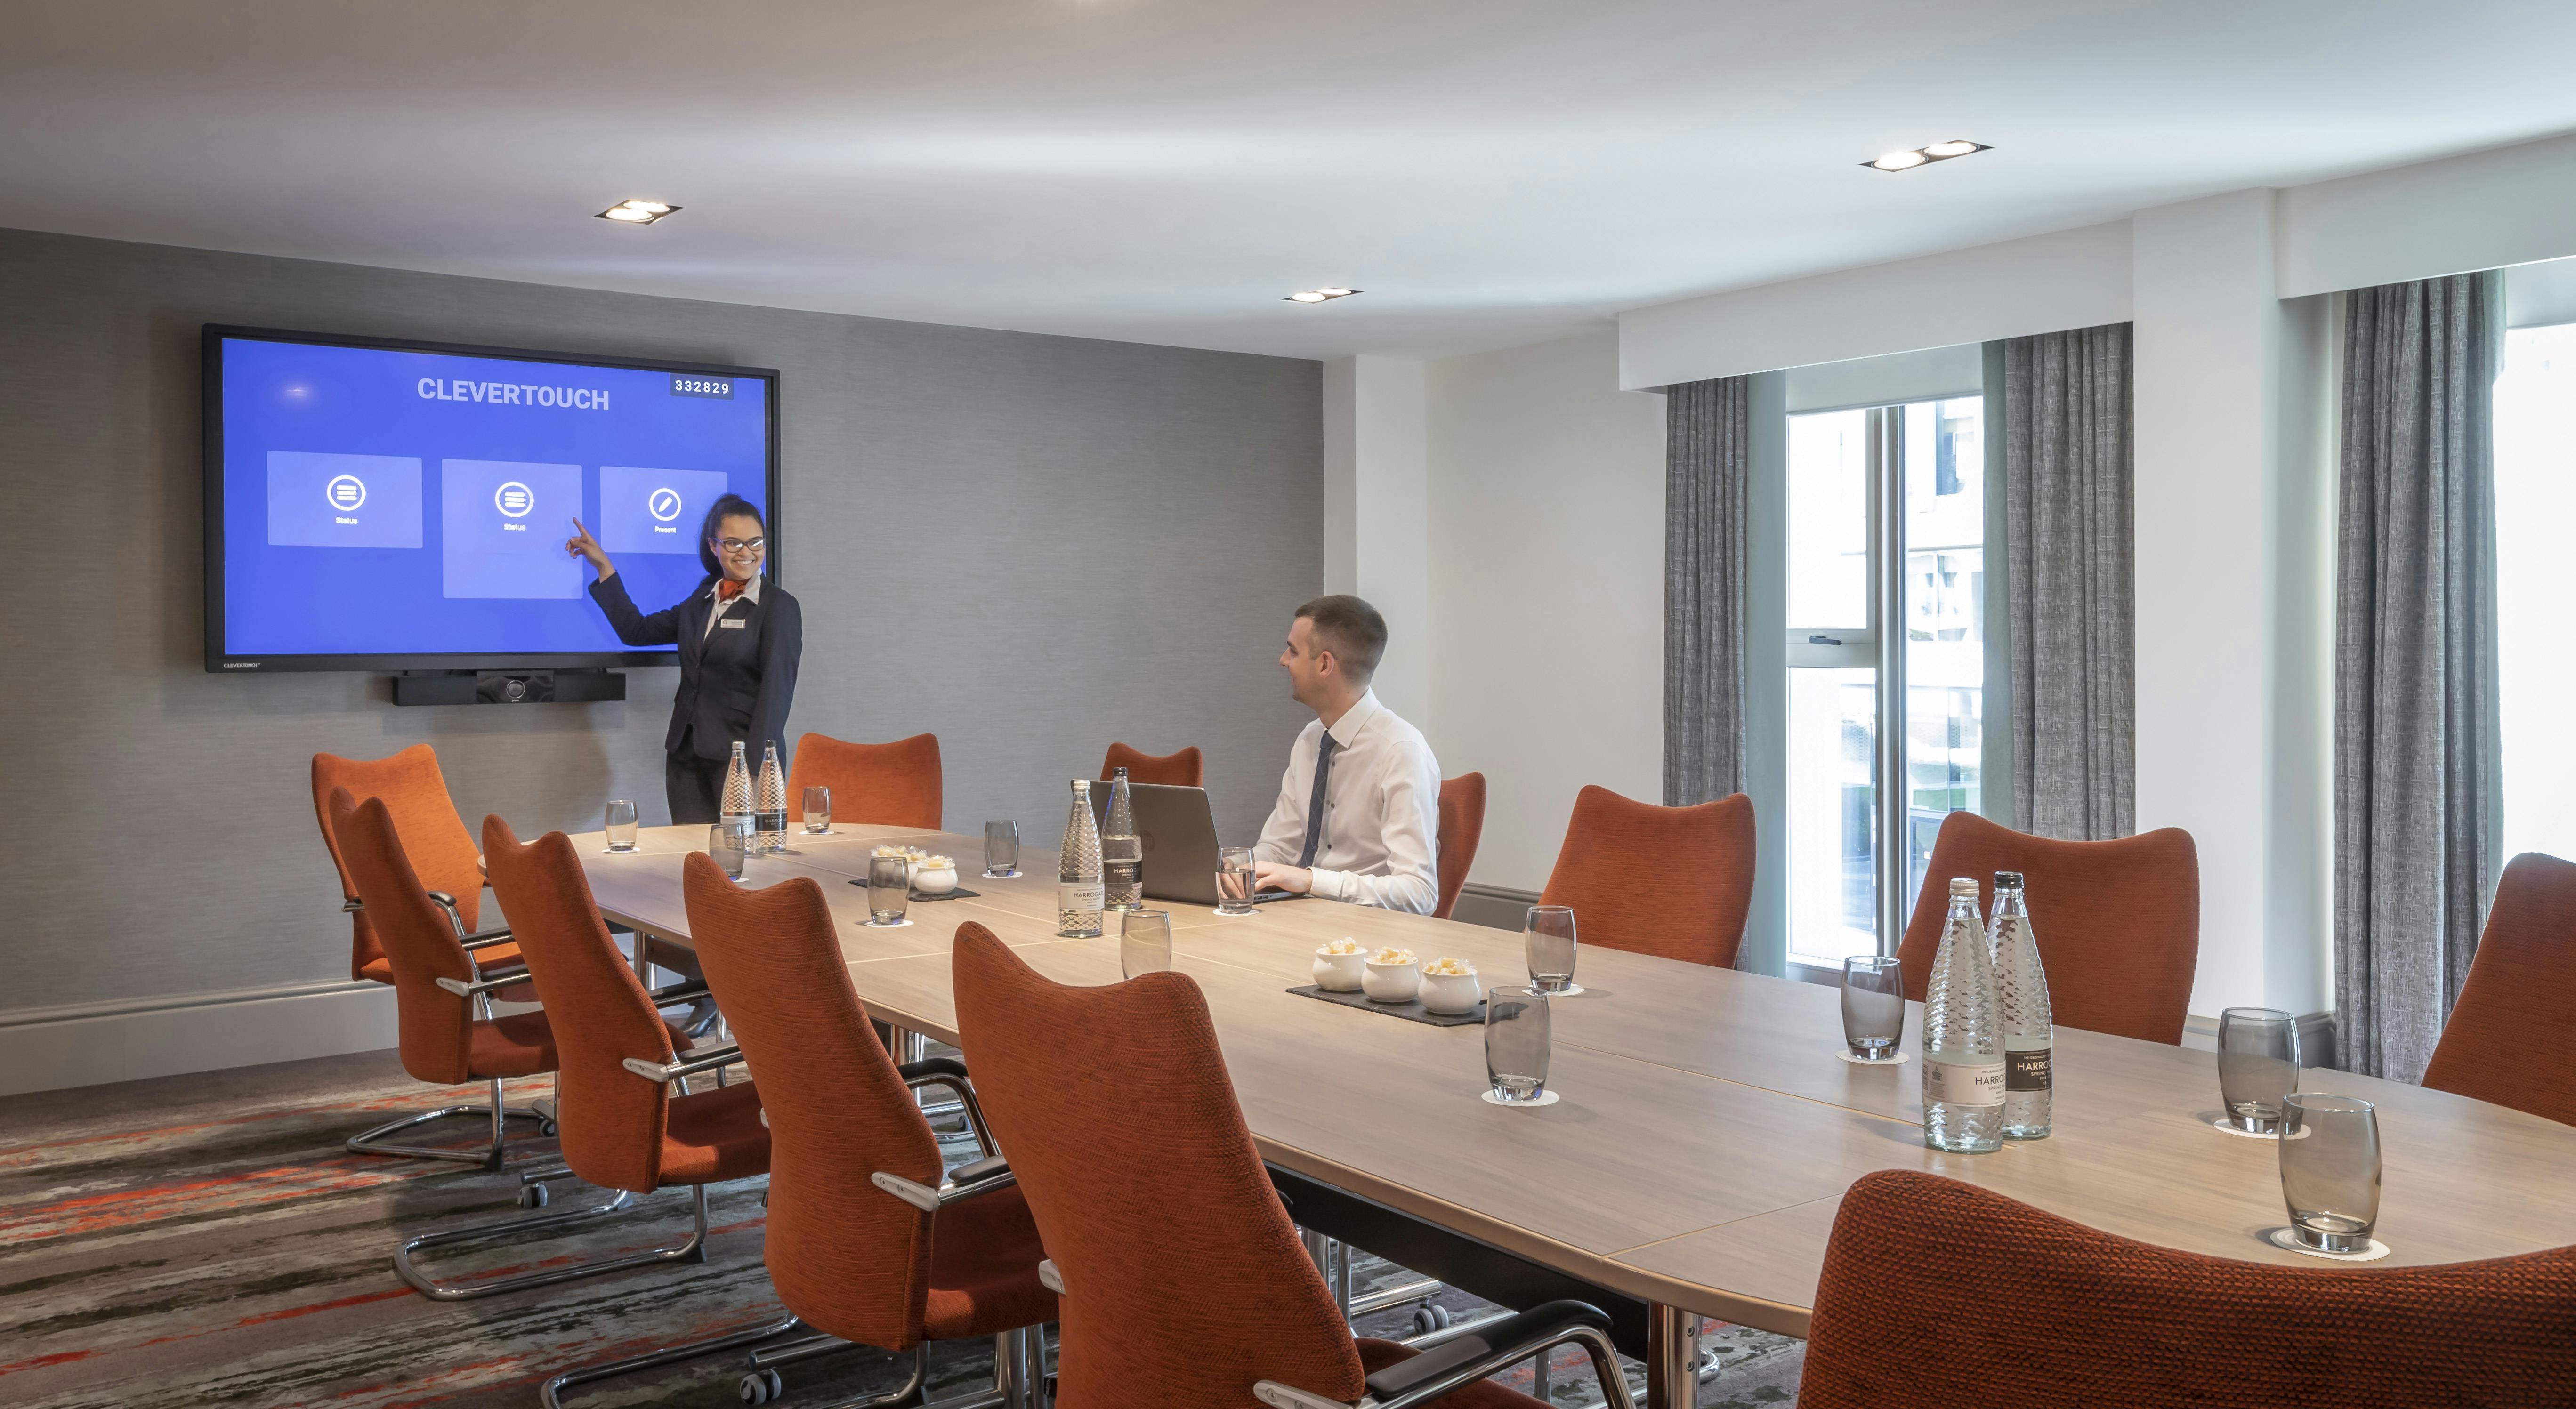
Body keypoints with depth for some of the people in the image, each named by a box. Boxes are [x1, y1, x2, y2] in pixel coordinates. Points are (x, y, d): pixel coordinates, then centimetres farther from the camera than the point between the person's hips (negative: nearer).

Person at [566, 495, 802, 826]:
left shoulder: (780, 606, -5)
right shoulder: (702, 600, 15)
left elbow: (776, 690, -12)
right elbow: (637, 630, 22)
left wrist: (754, 764, -20)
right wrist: (603, 566, 21)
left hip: (741, 758, -6)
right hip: (686, 756, 6)